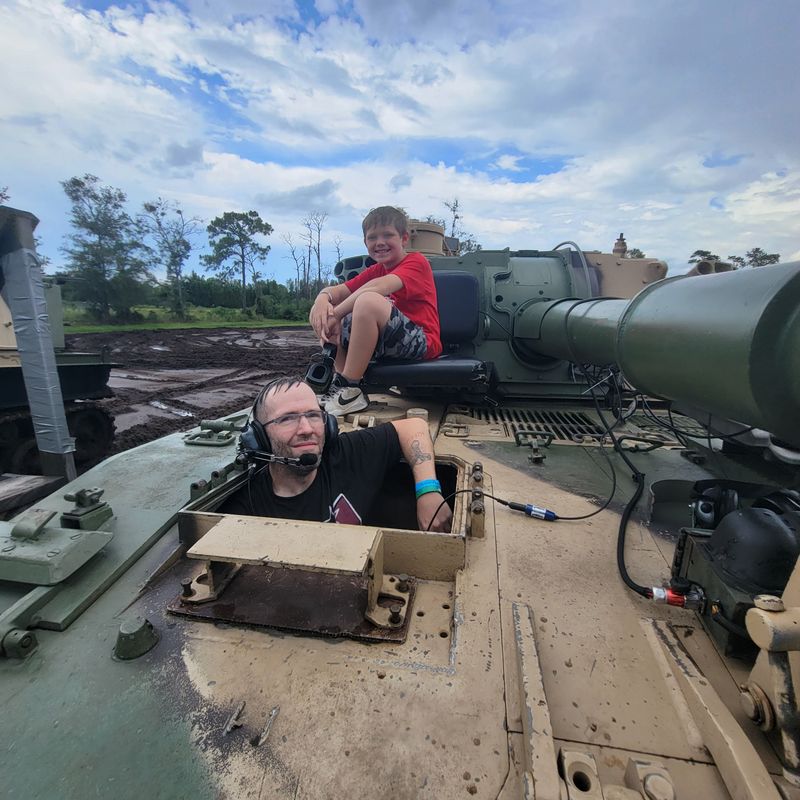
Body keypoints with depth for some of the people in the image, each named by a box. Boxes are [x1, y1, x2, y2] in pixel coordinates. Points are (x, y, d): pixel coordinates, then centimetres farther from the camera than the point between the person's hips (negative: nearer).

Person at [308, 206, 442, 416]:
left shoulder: (416, 262, -5)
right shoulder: (375, 271, 18)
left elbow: (381, 286, -24)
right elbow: (340, 290, 7)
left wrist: (336, 313, -23)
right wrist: (323, 298, -17)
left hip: (420, 343, -8)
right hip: (385, 344, 8)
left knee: (369, 300, -33)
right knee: (322, 318, 8)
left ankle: (349, 390, -23)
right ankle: (338, 382, -2)